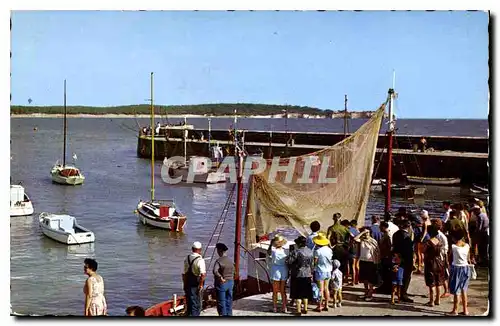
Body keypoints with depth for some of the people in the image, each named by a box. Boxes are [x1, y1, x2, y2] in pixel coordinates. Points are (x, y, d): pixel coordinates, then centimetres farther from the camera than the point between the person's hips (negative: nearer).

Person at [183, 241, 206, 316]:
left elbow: (184, 274, 11)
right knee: (196, 306, 3)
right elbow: (203, 274, -26)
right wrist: (201, 285, -16)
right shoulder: (200, 260, -15)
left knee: (189, 305, 16)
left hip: (188, 285, 6)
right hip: (196, 286, -6)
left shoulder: (187, 259, 5)